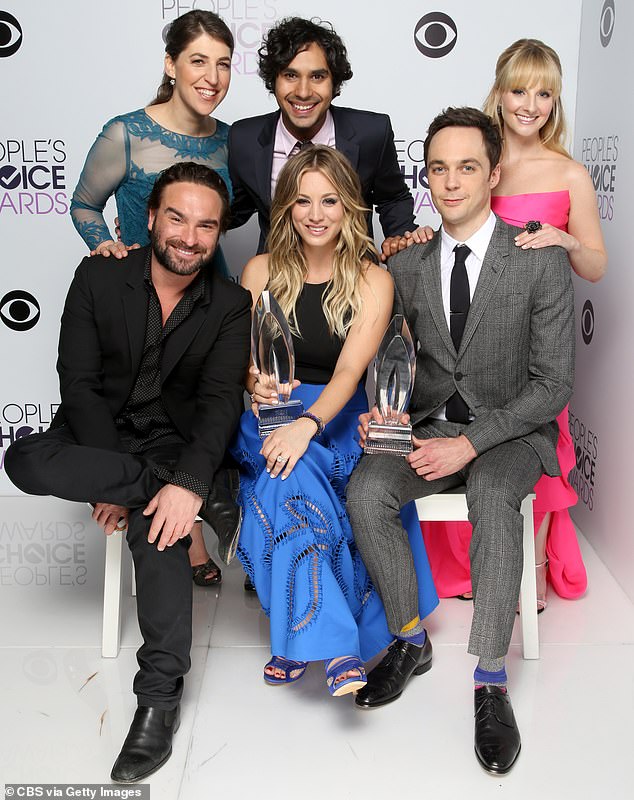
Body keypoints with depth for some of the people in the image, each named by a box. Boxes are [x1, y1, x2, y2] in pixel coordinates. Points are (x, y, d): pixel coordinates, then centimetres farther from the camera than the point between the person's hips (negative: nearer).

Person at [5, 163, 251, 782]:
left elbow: (221, 401, -14)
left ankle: (160, 696, -20)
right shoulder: (99, 277, -4)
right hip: (98, 434, 2)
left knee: (159, 526, -31)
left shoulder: (231, 305, -4)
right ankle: (181, 492, -21)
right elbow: (79, 382, -10)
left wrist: (188, 482, -31)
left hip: (174, 441, -1)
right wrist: (128, 478, -21)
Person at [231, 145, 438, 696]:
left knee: (291, 476, -33)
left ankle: (300, 637, -19)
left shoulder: (372, 282, -2)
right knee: (289, 476, -32)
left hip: (339, 417, -1)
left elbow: (350, 371, -15)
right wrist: (256, 385, -18)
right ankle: (332, 642, -33)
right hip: (271, 411, 1)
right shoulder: (262, 271, 5)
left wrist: (307, 425, -33)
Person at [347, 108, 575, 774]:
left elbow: (552, 383, -9)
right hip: (429, 425, 4)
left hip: (510, 431, -3)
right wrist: (380, 411, -12)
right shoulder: (406, 267, 4)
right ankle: (409, 639, -4)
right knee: (365, 490, -25)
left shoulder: (541, 263, -8)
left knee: (491, 495, -36)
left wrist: (471, 443, -19)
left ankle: (490, 682, -24)